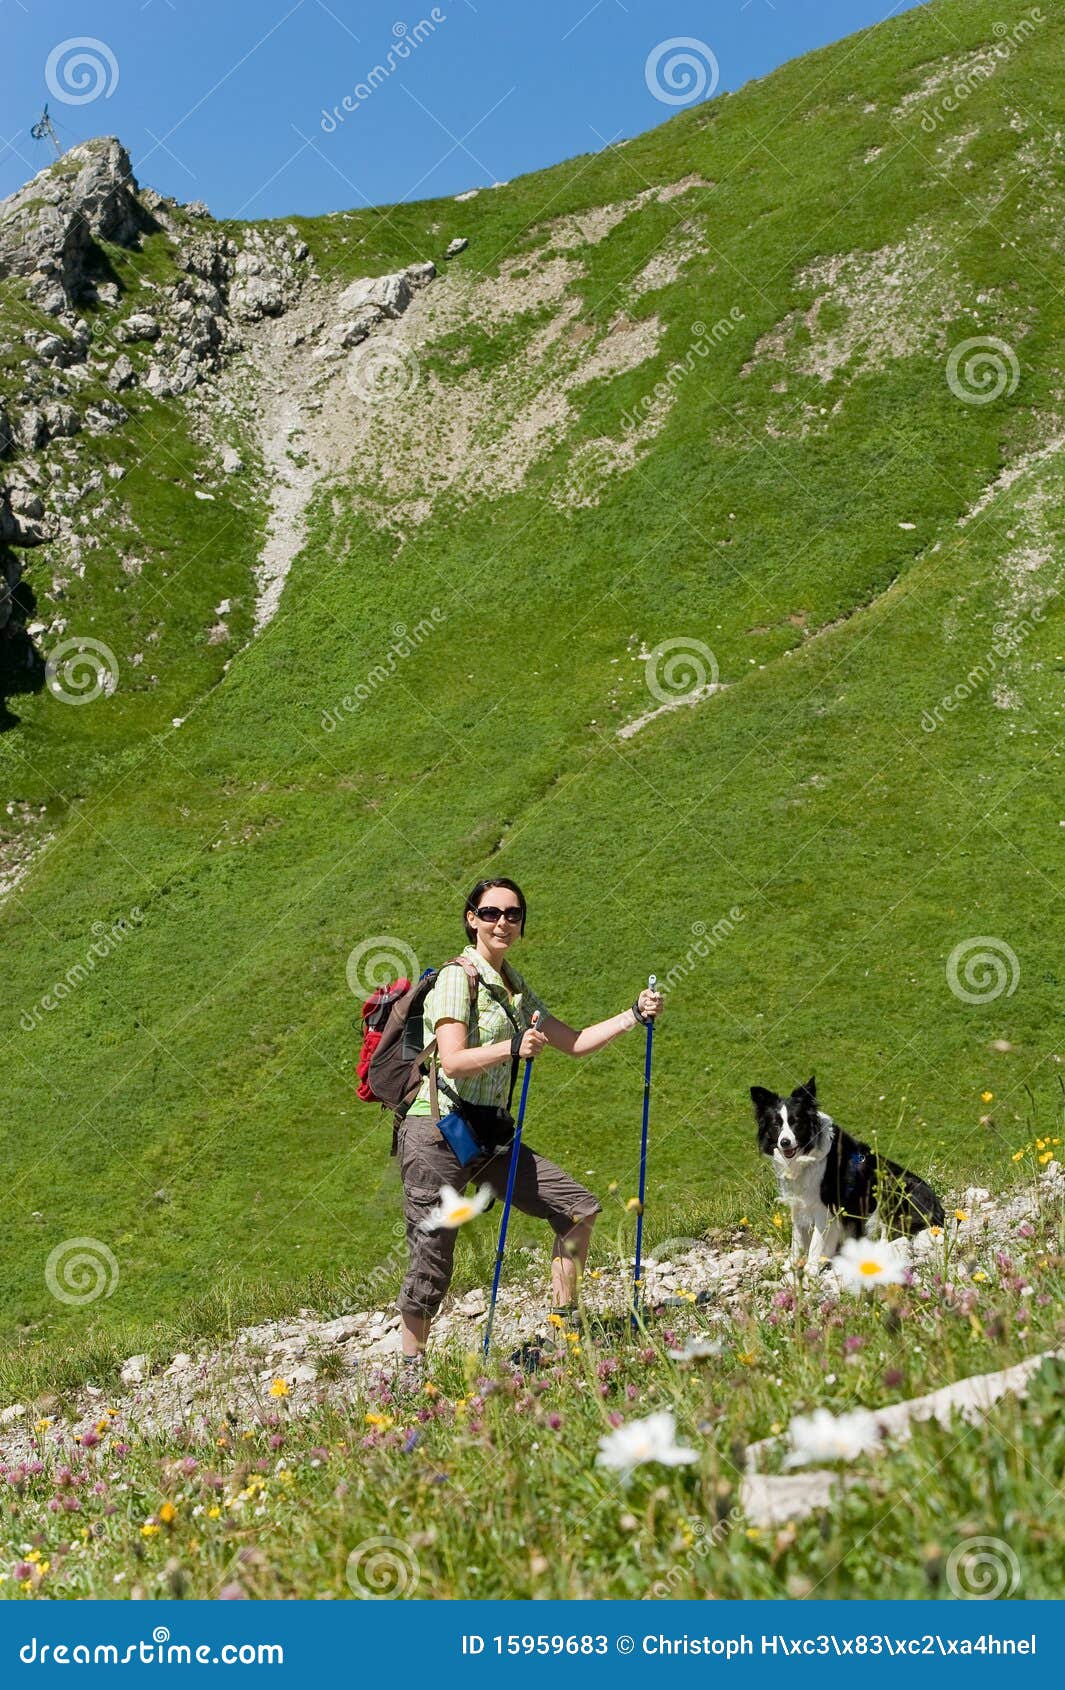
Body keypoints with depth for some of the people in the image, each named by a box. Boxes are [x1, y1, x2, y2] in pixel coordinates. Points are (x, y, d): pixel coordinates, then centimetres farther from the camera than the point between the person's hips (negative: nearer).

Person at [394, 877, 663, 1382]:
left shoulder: (514, 988, 14)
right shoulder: (457, 978, -10)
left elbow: (574, 1043, 16)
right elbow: (454, 1060, -22)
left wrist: (634, 1016, 7)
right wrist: (513, 1047, -36)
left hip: (490, 1137, 8)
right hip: (438, 1135, -8)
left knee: (579, 1208, 4)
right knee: (432, 1264, -5)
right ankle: (412, 1370, 10)